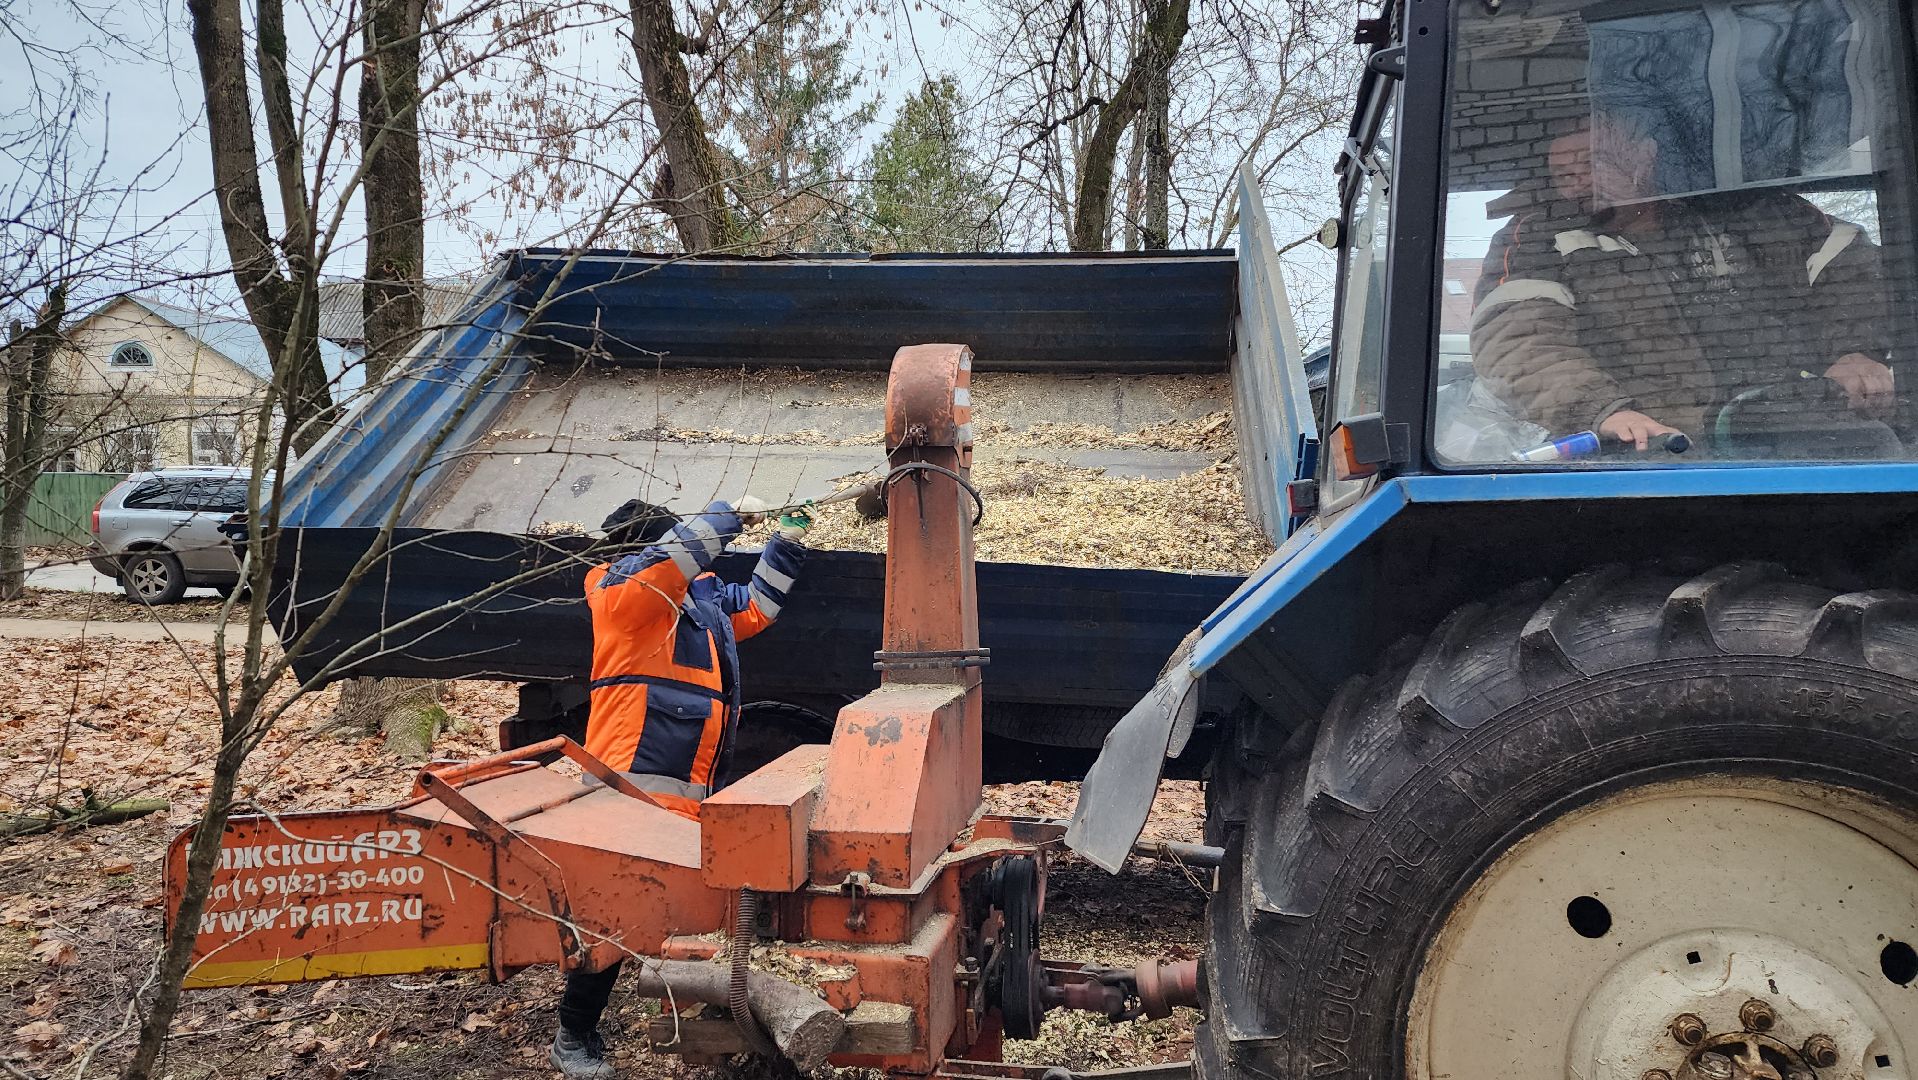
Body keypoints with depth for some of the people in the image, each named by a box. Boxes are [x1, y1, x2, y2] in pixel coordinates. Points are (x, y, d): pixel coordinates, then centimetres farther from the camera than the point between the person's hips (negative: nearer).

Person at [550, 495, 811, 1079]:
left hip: (690, 795, 8)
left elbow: (758, 604, 33)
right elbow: (676, 554, -19)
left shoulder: (705, 596, 21)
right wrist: (732, 513, -8)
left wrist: (789, 538, 26)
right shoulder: (625, 588, -3)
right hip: (635, 784, -8)